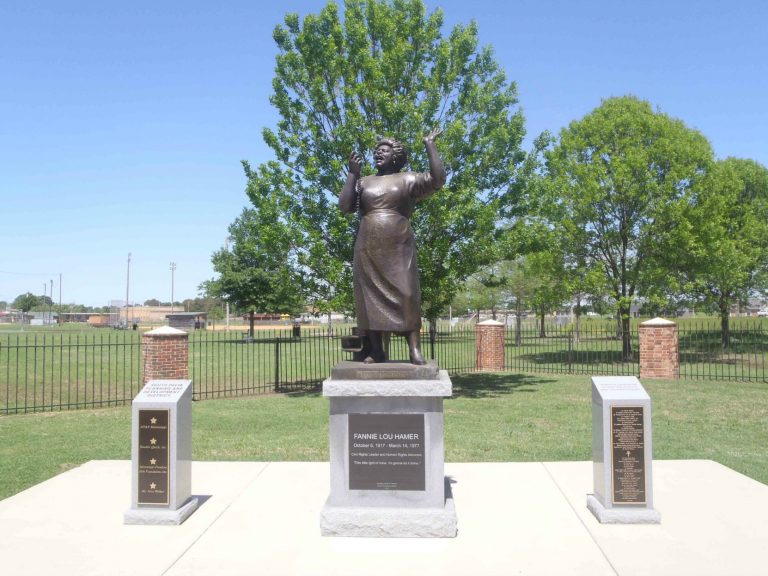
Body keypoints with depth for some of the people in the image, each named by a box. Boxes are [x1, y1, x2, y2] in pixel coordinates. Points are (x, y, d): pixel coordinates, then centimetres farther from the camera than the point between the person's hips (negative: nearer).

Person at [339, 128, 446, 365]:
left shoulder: (408, 179, 7)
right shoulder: (363, 182, 15)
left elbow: (438, 179, -8)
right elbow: (344, 206, 1)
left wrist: (430, 146, -7)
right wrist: (352, 174, -2)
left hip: (399, 248, -2)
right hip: (367, 250, 3)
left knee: (406, 296, -9)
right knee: (371, 297, 0)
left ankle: (415, 349, -9)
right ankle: (376, 350, 4)